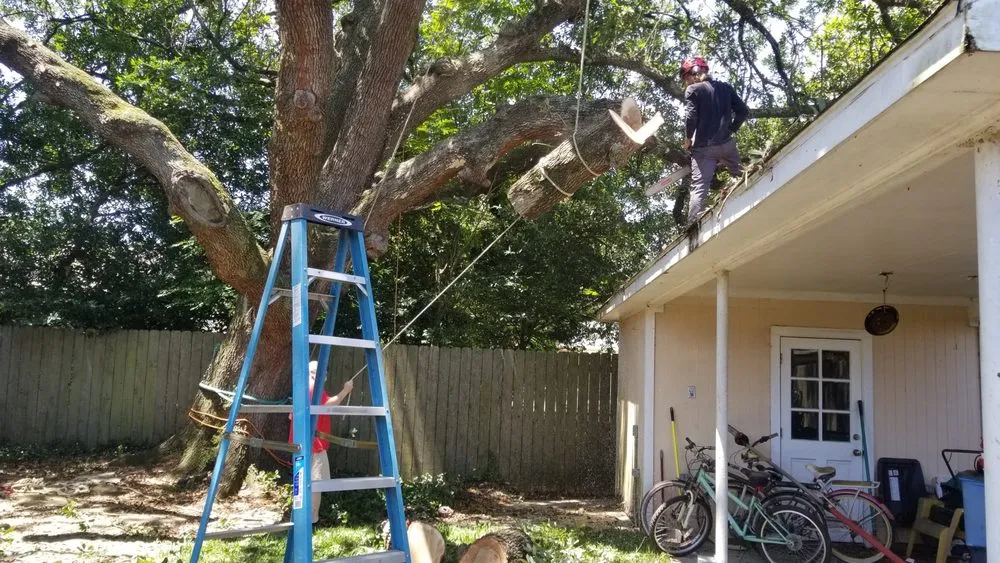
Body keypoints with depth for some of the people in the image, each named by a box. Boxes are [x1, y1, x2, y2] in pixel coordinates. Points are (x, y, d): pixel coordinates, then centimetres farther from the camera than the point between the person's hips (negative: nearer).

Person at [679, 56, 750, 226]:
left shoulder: (693, 90, -3)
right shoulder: (725, 87, 13)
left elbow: (691, 117, -13)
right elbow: (743, 111, 11)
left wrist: (687, 139, 2)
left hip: (704, 147, -4)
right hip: (727, 143, 4)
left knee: (699, 188, -9)